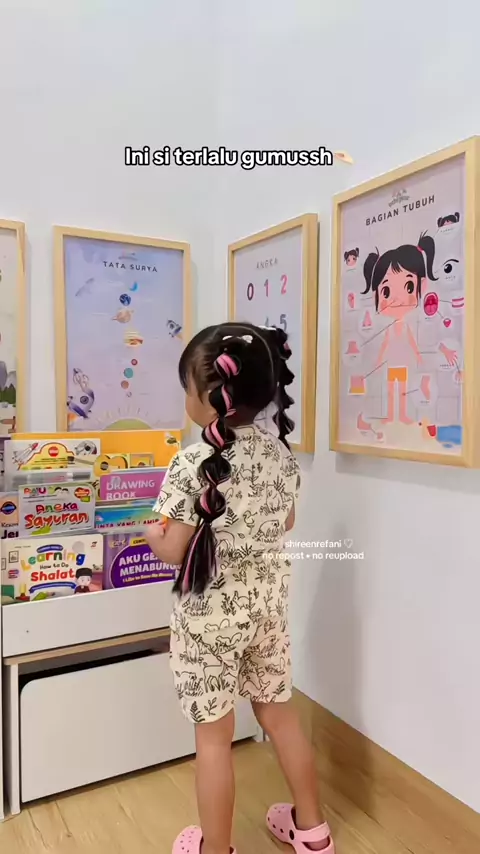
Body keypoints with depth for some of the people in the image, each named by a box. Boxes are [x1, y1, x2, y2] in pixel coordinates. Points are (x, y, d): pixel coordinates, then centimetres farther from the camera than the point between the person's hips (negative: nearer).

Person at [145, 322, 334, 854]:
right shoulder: (281, 454, -4)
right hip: (268, 606, 6)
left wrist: (150, 534, 2)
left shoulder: (193, 464, -22)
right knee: (279, 714, 22)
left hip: (210, 614, -6)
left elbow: (173, 551, -18)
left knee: (213, 735, 12)